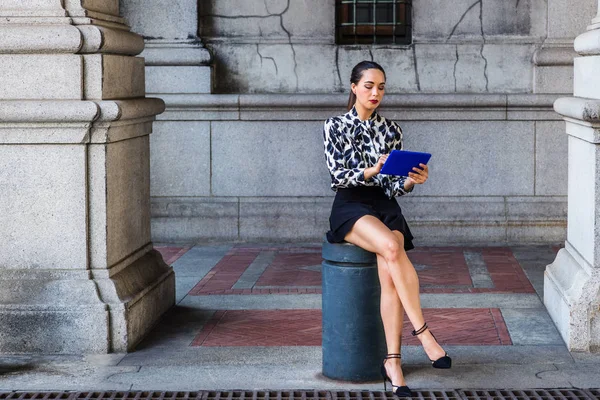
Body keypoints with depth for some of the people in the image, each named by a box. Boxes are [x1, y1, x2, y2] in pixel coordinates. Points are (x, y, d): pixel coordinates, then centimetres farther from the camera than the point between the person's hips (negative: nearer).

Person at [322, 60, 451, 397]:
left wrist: (411, 181, -14)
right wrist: (372, 170, -26)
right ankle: (424, 334, -31)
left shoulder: (391, 130, 12)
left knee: (389, 271, -28)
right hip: (351, 208, -2)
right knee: (392, 248, -35)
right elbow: (339, 175, -8)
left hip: (386, 207, 2)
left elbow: (394, 187, 8)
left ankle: (393, 361, -29)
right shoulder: (335, 126, 5)